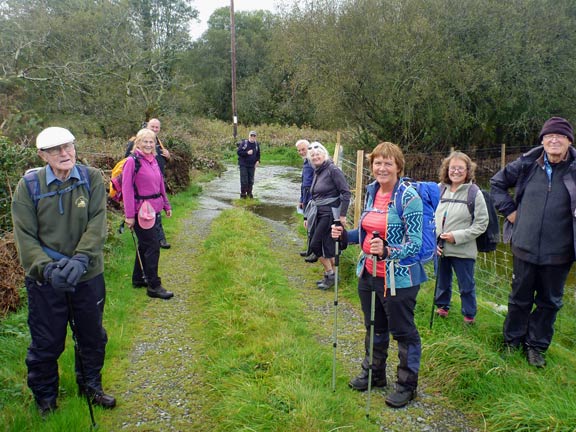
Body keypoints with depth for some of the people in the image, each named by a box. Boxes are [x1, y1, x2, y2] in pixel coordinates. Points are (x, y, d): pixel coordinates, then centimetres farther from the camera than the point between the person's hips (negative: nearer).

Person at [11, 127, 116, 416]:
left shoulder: (92, 179, -5)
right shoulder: (28, 186, -7)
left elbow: (97, 226, -13)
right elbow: (25, 237, -10)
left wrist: (80, 259, -27)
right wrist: (47, 268, -25)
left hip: (88, 276, 2)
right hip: (45, 281, -1)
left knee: (93, 338, 19)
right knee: (46, 344, 12)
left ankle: (91, 386, 44)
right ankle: (45, 401, 37)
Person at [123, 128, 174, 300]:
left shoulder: (153, 160, 10)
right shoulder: (133, 161, -12)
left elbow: (160, 184, 18)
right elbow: (127, 189, -15)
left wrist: (166, 205, 17)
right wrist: (129, 215, -18)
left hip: (153, 209, 8)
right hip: (141, 211, -8)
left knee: (145, 245, 17)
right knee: (153, 246, -6)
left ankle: (138, 278, 32)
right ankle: (154, 286, 3)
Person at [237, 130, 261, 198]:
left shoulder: (256, 144, 6)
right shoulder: (243, 143, -8)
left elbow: (258, 154, 16)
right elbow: (238, 152, -10)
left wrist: (258, 161, 0)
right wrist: (247, 153, -20)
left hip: (252, 165, 4)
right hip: (243, 165, -4)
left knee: (251, 180, 6)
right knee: (244, 180, -5)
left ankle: (249, 193, 20)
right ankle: (243, 193, 7)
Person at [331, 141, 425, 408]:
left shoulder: (409, 197, -18)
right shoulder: (372, 191, 4)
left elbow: (415, 242, -21)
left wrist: (388, 251, -37)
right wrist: (345, 236, 0)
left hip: (398, 278, -7)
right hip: (369, 273, 7)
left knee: (403, 331, 10)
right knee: (374, 328, 23)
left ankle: (407, 384, 30)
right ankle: (373, 373, 44)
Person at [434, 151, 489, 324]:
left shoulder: (474, 193, -11)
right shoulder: (440, 190, 0)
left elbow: (482, 223, -10)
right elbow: (432, 217, 6)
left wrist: (457, 236, -17)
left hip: (463, 250, -3)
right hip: (441, 248, 4)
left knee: (466, 285, 10)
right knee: (442, 281, 21)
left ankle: (469, 314, 30)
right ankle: (442, 305, 43)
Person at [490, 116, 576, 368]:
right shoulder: (527, 165, -3)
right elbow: (497, 183, 11)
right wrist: (509, 210, 3)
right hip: (525, 248, 1)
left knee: (549, 302, 14)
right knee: (520, 298, 15)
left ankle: (536, 345, 32)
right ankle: (512, 340, 34)